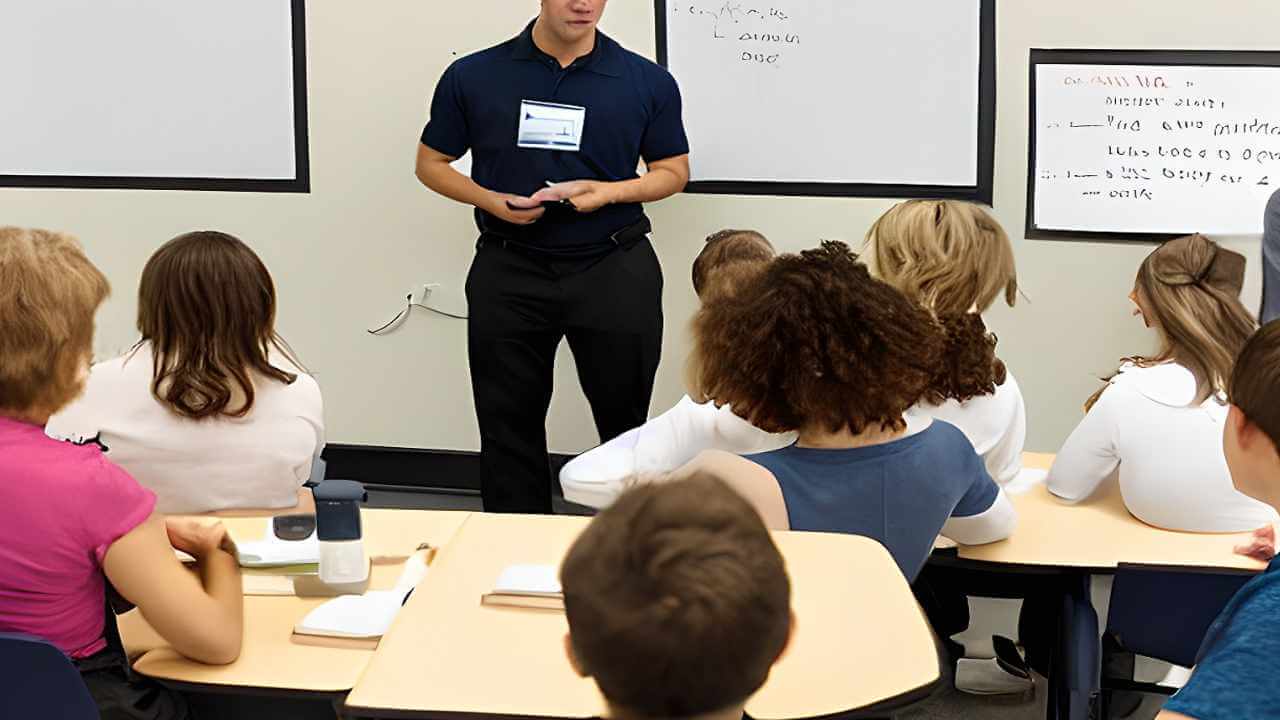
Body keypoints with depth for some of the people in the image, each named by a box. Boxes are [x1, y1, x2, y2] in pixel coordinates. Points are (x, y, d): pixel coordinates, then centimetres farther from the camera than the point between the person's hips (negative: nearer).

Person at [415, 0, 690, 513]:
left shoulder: (648, 82, 0)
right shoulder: (473, 77, 0)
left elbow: (673, 171, 9)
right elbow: (431, 163, 8)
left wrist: (609, 192, -12)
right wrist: (491, 200, -11)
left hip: (614, 270, 0)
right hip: (510, 271, 1)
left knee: (626, 421, 8)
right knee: (509, 425, 7)